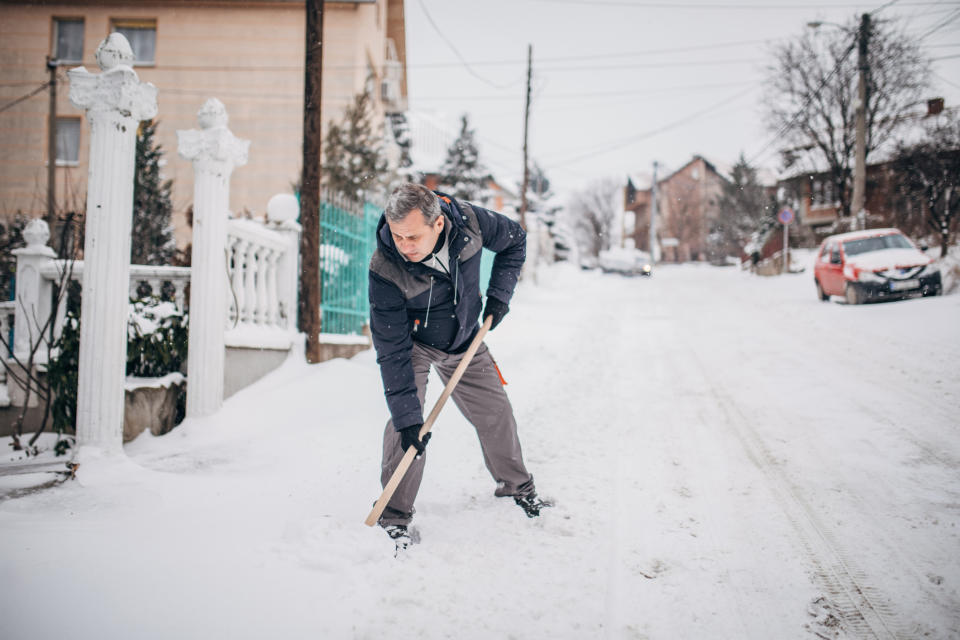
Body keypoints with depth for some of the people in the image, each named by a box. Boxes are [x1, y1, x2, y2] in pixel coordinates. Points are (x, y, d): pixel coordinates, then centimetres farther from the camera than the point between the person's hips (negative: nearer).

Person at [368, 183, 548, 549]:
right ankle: (394, 517, -1)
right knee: (406, 425, -18)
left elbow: (515, 240, -4)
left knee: (496, 413, 9)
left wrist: (499, 293, -12)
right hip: (413, 343, -3)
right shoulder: (385, 271, -34)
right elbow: (392, 351, -30)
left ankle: (517, 486, 33)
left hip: (466, 340, 4)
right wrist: (407, 415, -33)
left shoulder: (468, 222, -27)